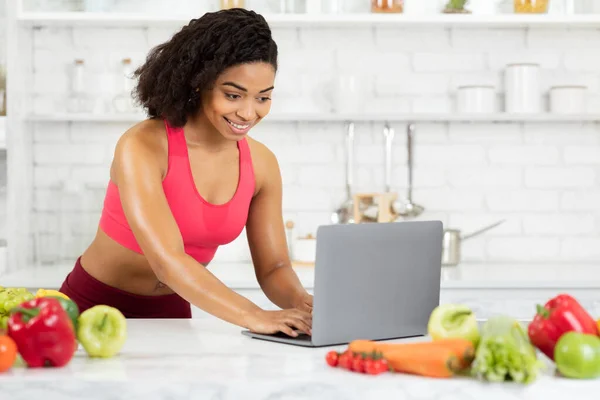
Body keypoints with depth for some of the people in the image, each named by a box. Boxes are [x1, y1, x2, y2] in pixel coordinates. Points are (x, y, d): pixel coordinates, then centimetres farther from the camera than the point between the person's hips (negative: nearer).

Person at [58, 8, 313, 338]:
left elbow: (273, 268, -2)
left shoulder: (261, 163, -6)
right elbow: (167, 260, -30)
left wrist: (301, 303, -23)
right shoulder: (142, 147, -21)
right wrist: (254, 317, -40)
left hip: (171, 313, 3)